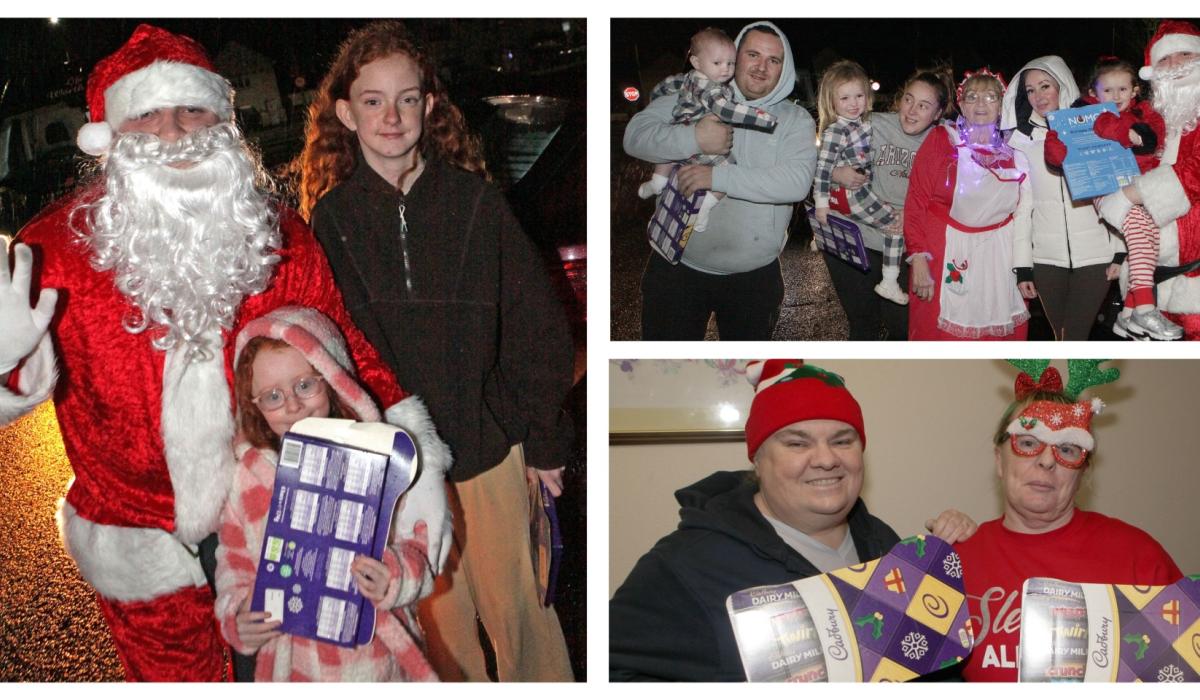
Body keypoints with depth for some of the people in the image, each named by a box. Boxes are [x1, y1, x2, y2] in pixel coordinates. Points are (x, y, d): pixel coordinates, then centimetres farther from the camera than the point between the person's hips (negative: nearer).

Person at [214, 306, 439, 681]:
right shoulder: (248, 477, -4)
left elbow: (419, 543, -6)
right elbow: (234, 565, 7)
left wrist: (397, 576, -26)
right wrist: (237, 618, -11)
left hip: (378, 657, -1)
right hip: (292, 664, 1)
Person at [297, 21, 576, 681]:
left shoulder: (475, 200, -4)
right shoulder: (332, 218, 0)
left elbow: (538, 322, -1)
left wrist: (544, 440, 0)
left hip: (489, 447, -1)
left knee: (515, 601, 5)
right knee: (437, 613, 11)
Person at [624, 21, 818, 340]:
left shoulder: (795, 120, 1)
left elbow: (797, 181, -17)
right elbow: (635, 135, -8)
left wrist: (719, 177, -24)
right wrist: (694, 139, -25)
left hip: (755, 276, 1)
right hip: (678, 265, 0)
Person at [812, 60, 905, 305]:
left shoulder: (864, 123, 5)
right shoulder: (834, 132, -20)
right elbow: (823, 168, -21)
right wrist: (821, 201, -20)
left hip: (863, 189, 9)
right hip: (849, 195, -9)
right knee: (897, 225, -7)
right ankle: (889, 282, -3)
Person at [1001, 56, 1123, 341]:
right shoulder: (1019, 140, 5)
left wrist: (1120, 251, -2)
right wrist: (1022, 267, 0)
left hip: (1094, 254, -1)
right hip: (1046, 258, 1)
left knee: (1074, 339, -8)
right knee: (1062, 337, 7)